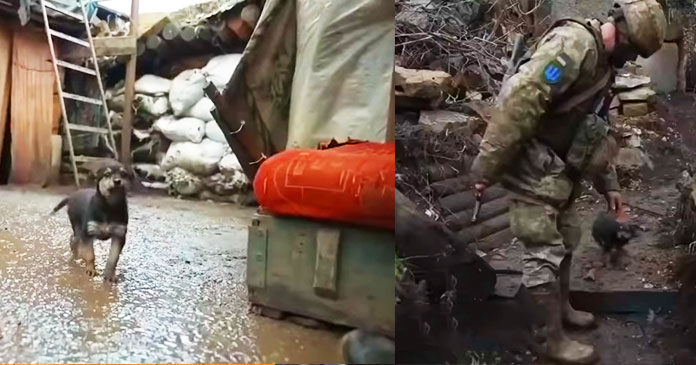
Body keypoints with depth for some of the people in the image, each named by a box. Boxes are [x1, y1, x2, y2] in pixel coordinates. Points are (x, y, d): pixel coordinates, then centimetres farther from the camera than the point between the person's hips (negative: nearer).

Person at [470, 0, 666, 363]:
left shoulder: (601, 64, 16)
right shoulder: (576, 42, -19)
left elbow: (597, 133, 24)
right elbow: (520, 100, -29)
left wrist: (609, 184, 26)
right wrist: (487, 166, -29)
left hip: (559, 172, 10)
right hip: (533, 171, -10)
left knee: (565, 241, 22)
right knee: (545, 254, -1)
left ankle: (563, 308, 42)